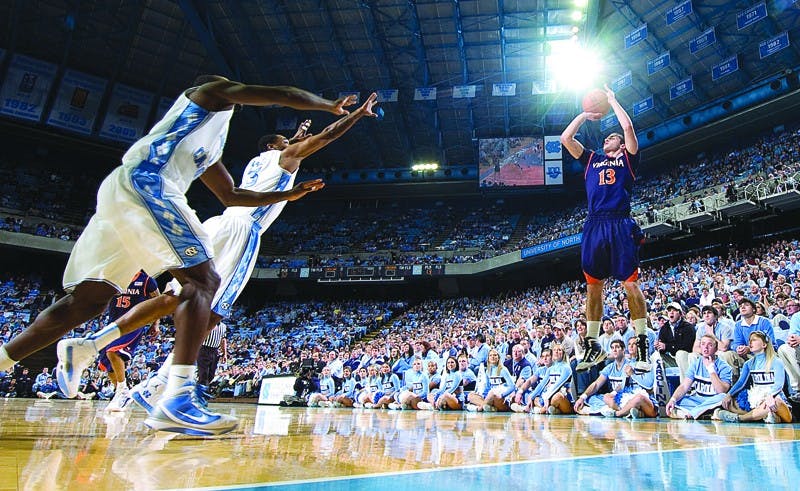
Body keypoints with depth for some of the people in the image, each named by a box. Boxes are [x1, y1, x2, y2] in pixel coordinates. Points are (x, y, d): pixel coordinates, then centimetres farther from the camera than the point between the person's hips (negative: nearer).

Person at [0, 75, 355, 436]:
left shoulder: (209, 149, 35)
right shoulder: (211, 92, 15)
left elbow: (232, 196, 39)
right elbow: (284, 95, 10)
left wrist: (289, 194, 43)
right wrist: (330, 105, 26)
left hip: (117, 191, 10)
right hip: (144, 185, -10)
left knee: (88, 299, 11)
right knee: (203, 280, -16)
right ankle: (177, 400, -26)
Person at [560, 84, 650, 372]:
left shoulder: (627, 158, 15)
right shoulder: (591, 159, 24)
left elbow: (628, 127, 2)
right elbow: (566, 138, 18)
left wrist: (612, 100, 15)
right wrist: (586, 114, 25)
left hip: (620, 225, -3)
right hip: (594, 227, 4)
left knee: (630, 284, -6)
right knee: (593, 286, 4)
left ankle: (643, 344, 2)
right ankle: (592, 345, 10)